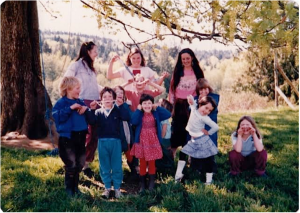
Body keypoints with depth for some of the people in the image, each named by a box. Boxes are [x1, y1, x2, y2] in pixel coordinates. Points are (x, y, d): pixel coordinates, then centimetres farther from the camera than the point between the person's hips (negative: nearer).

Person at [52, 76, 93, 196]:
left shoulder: (80, 102, 10)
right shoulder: (61, 103, -8)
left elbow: (89, 118, 13)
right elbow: (58, 117, -24)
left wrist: (86, 109, -7)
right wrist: (71, 108, -25)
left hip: (80, 137, 6)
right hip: (67, 138, -6)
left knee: (80, 164, 14)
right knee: (71, 165, -1)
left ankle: (75, 186, 30)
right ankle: (69, 188, 17)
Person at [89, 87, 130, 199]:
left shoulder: (118, 111, 2)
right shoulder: (98, 112, 5)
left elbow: (127, 117, -14)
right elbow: (92, 121, -11)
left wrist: (121, 106, -18)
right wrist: (92, 110, -22)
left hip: (115, 141, -1)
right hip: (102, 142, 1)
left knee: (116, 166, 6)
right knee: (104, 166, 10)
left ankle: (117, 188, 19)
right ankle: (107, 187, 23)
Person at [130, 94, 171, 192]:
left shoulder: (156, 114, -1)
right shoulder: (139, 114, -4)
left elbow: (168, 114, -12)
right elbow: (133, 121, -23)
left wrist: (157, 108, -9)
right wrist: (138, 110, -17)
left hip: (153, 142, 0)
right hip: (142, 141, 0)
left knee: (152, 163, 9)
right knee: (142, 163, 9)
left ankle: (151, 184, 23)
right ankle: (142, 184, 21)